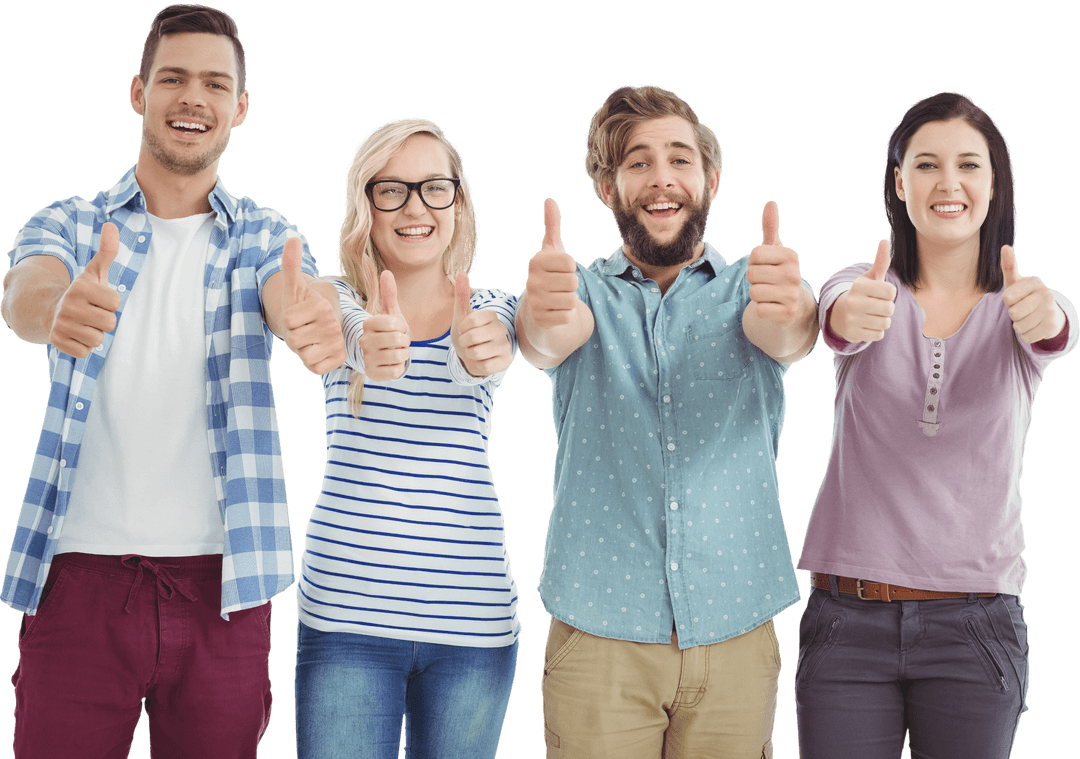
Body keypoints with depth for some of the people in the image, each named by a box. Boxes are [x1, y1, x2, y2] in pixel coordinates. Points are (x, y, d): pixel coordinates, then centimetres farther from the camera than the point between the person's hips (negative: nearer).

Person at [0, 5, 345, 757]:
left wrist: (318, 315, -41)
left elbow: (294, 295, -15)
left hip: (219, 585, 1)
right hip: (80, 574, 0)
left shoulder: (265, 237, 7)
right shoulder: (69, 225, 6)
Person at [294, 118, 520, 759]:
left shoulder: (492, 309, 7)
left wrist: (479, 353, -41)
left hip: (473, 616, 1)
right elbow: (342, 336, -20)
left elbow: (484, 362, -16)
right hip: (348, 611, -1)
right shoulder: (342, 302, 4)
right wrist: (373, 352, -45)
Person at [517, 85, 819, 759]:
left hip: (736, 634, 1)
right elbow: (550, 341, -18)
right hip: (598, 634, -1)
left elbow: (787, 337, -17)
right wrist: (544, 318, -44)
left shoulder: (748, 292, 5)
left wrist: (789, 311, -43)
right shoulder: (586, 292, 4)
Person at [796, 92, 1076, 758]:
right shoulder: (866, 289, 3)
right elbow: (836, 317, -20)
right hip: (849, 618, 0)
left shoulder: (1021, 306, 4)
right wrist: (851, 317, -45)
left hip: (975, 625, 0)